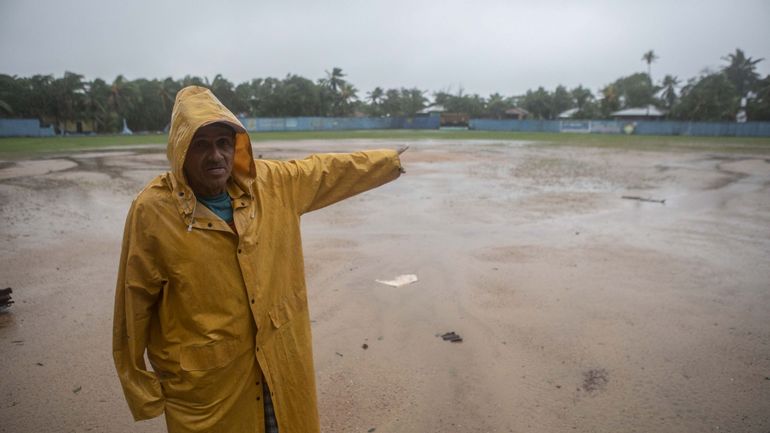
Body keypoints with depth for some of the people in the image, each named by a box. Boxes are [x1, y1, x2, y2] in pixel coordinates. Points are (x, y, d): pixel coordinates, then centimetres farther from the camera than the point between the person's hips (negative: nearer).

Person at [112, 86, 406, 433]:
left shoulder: (268, 183, -7)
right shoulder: (153, 211, -17)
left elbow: (327, 170, 7)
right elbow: (134, 303, -10)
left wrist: (390, 160, 18)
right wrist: (139, 383, -1)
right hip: (204, 379, -3)